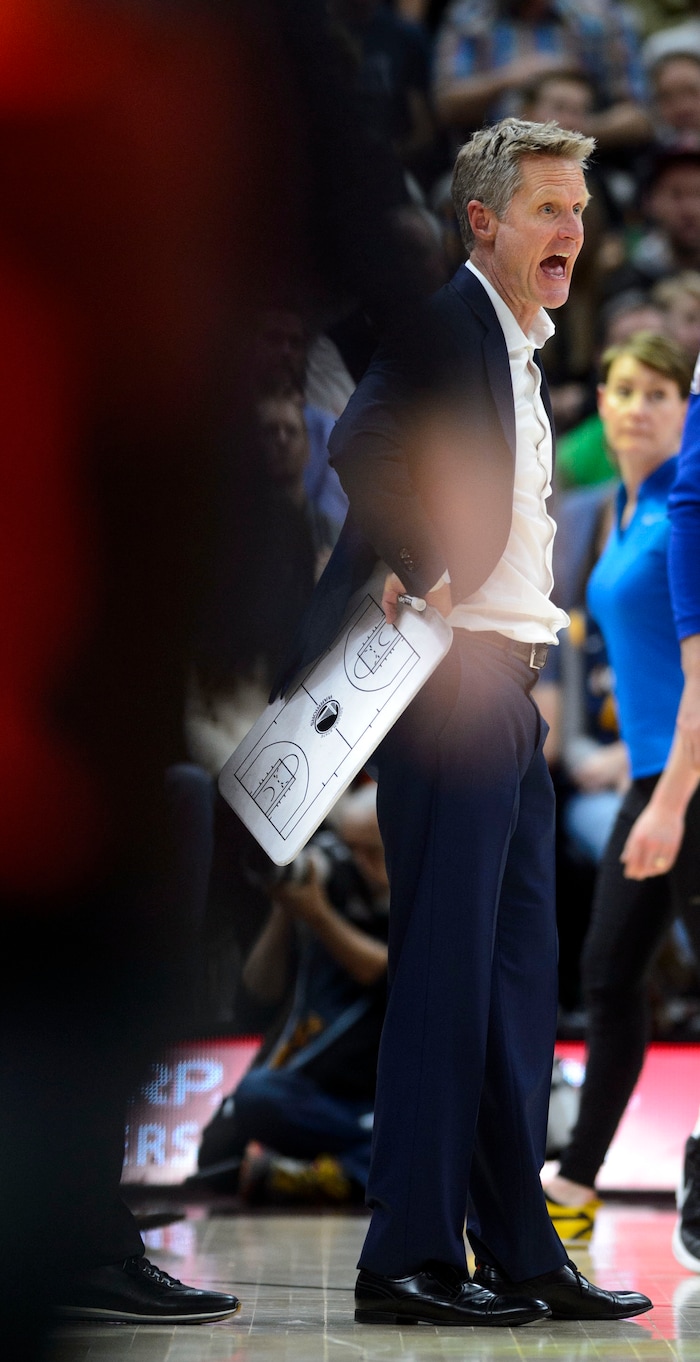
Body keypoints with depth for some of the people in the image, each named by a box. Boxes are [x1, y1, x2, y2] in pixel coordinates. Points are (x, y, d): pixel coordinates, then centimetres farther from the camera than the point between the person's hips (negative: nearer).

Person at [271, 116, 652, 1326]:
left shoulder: (523, 351, 20)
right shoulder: (443, 322, -9)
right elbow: (361, 445, -26)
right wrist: (422, 574, -24)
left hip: (504, 689, 10)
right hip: (447, 680, -10)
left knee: (520, 967, 8)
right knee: (445, 965, -9)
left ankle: (518, 1253, 12)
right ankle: (410, 1257, -6)